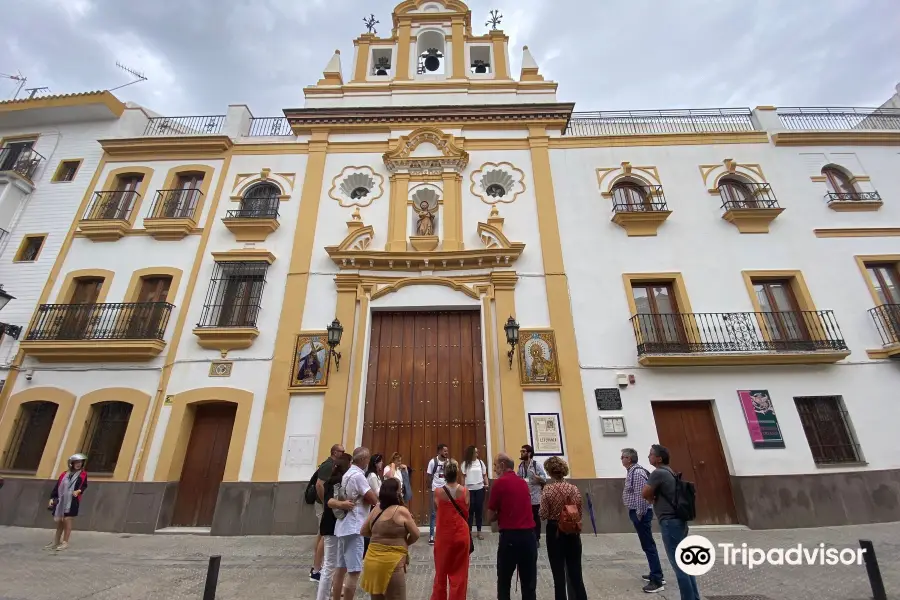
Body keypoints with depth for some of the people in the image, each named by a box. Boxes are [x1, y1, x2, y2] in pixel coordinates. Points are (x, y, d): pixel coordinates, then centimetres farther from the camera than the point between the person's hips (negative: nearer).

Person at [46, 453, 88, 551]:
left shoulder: (83, 474, 3)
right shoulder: (64, 474, 13)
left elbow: (84, 486, -1)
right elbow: (57, 486, 11)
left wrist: (79, 491, -20)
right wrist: (52, 498, 3)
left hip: (72, 501, -4)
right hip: (61, 500, 4)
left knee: (67, 520, -3)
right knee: (59, 521, 11)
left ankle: (65, 542, 7)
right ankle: (56, 542, 25)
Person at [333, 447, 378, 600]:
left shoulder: (347, 474, 10)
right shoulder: (358, 475, -19)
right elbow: (374, 500, -18)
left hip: (344, 526, 10)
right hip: (353, 528, -10)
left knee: (341, 568, 17)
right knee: (354, 571, -4)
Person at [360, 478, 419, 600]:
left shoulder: (376, 509, 5)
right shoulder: (402, 511, -12)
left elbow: (364, 531, 16)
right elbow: (415, 535, -4)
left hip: (372, 560, 7)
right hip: (391, 563, -6)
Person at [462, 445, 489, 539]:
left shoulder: (480, 462, 4)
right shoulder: (465, 463, -2)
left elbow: (484, 475, 9)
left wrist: (486, 484, -4)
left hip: (480, 489, 2)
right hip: (469, 489, -2)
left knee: (479, 509, 7)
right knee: (470, 510, 3)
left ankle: (479, 531, 18)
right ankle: (469, 530, 15)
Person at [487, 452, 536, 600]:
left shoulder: (500, 482, -8)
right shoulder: (523, 482, 10)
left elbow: (490, 517, -3)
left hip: (510, 536, -5)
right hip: (529, 534, 5)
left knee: (504, 581, 14)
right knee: (529, 582, 15)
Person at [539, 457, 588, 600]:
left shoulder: (547, 489, -15)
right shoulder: (574, 488, -7)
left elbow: (544, 515, -14)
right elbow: (579, 514, 0)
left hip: (554, 532, -3)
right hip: (572, 532, 3)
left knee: (558, 573, 11)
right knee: (575, 572, 17)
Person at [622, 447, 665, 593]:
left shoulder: (637, 472, -20)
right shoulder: (632, 471, 10)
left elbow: (641, 496, -23)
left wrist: (639, 515, -18)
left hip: (640, 513, -10)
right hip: (636, 512, 10)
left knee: (648, 546, -5)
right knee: (648, 545, 18)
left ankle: (657, 581, 0)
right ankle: (656, 575, 28)